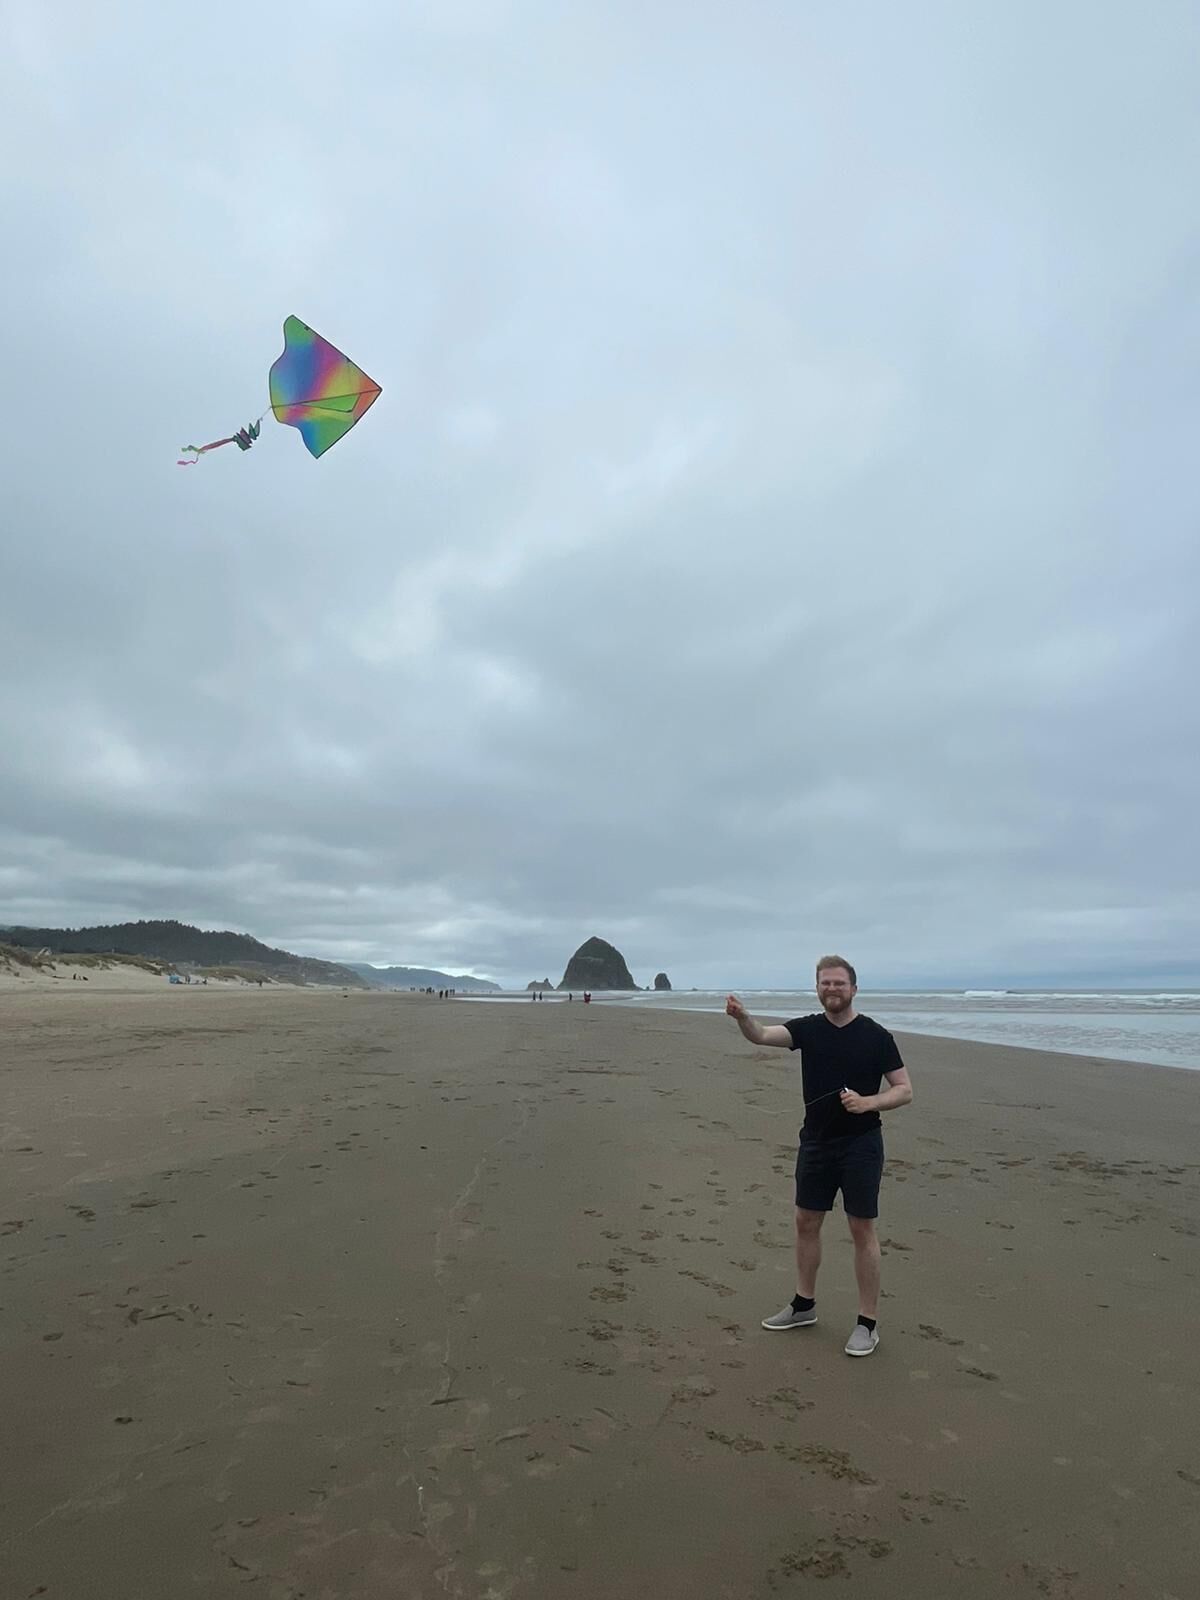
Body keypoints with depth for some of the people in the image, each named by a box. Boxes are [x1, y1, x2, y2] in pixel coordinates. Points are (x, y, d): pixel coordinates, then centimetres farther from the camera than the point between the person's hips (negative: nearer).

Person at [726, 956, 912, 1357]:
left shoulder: (875, 1035, -8)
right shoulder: (807, 1028, -1)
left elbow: (905, 1090, -6)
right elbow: (761, 1035, -17)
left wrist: (869, 1102, -24)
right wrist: (742, 1017, -39)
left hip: (861, 1144, -4)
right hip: (816, 1141, 4)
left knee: (862, 1230, 3)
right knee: (806, 1222, 13)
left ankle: (868, 1323, 17)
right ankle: (804, 1305, 31)